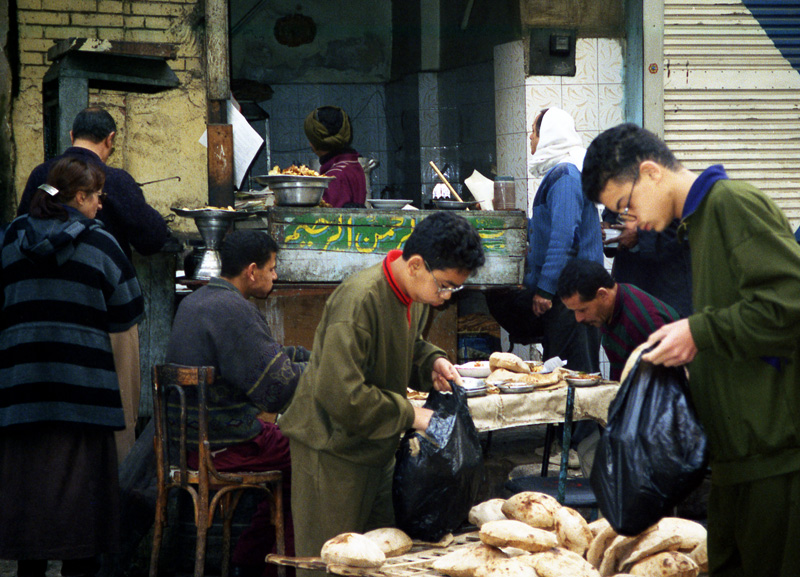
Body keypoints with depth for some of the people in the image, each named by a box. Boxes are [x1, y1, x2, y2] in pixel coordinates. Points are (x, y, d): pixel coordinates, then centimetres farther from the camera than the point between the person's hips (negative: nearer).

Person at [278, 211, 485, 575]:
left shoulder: (415, 295, 2)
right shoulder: (359, 300, -27)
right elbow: (340, 395, -31)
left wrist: (432, 362, 0)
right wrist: (410, 415, -23)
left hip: (375, 447, 9)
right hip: (333, 449, -9)